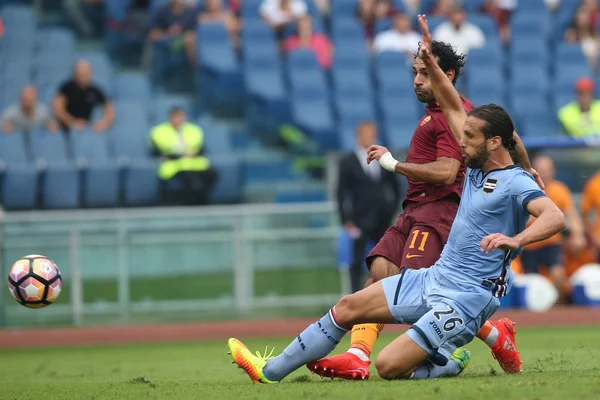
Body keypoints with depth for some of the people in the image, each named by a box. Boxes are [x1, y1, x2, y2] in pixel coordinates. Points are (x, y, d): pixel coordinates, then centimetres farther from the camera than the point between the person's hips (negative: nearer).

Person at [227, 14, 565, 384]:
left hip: (465, 299, -9)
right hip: (433, 278, 9)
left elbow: (555, 217, -33)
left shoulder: (516, 184, -16)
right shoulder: (478, 165, 9)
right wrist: (430, 62, 9)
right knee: (349, 307, 9)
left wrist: (515, 240, -48)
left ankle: (449, 362, 6)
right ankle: (271, 370, 17)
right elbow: (453, 107, 19)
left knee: (389, 366, -20)